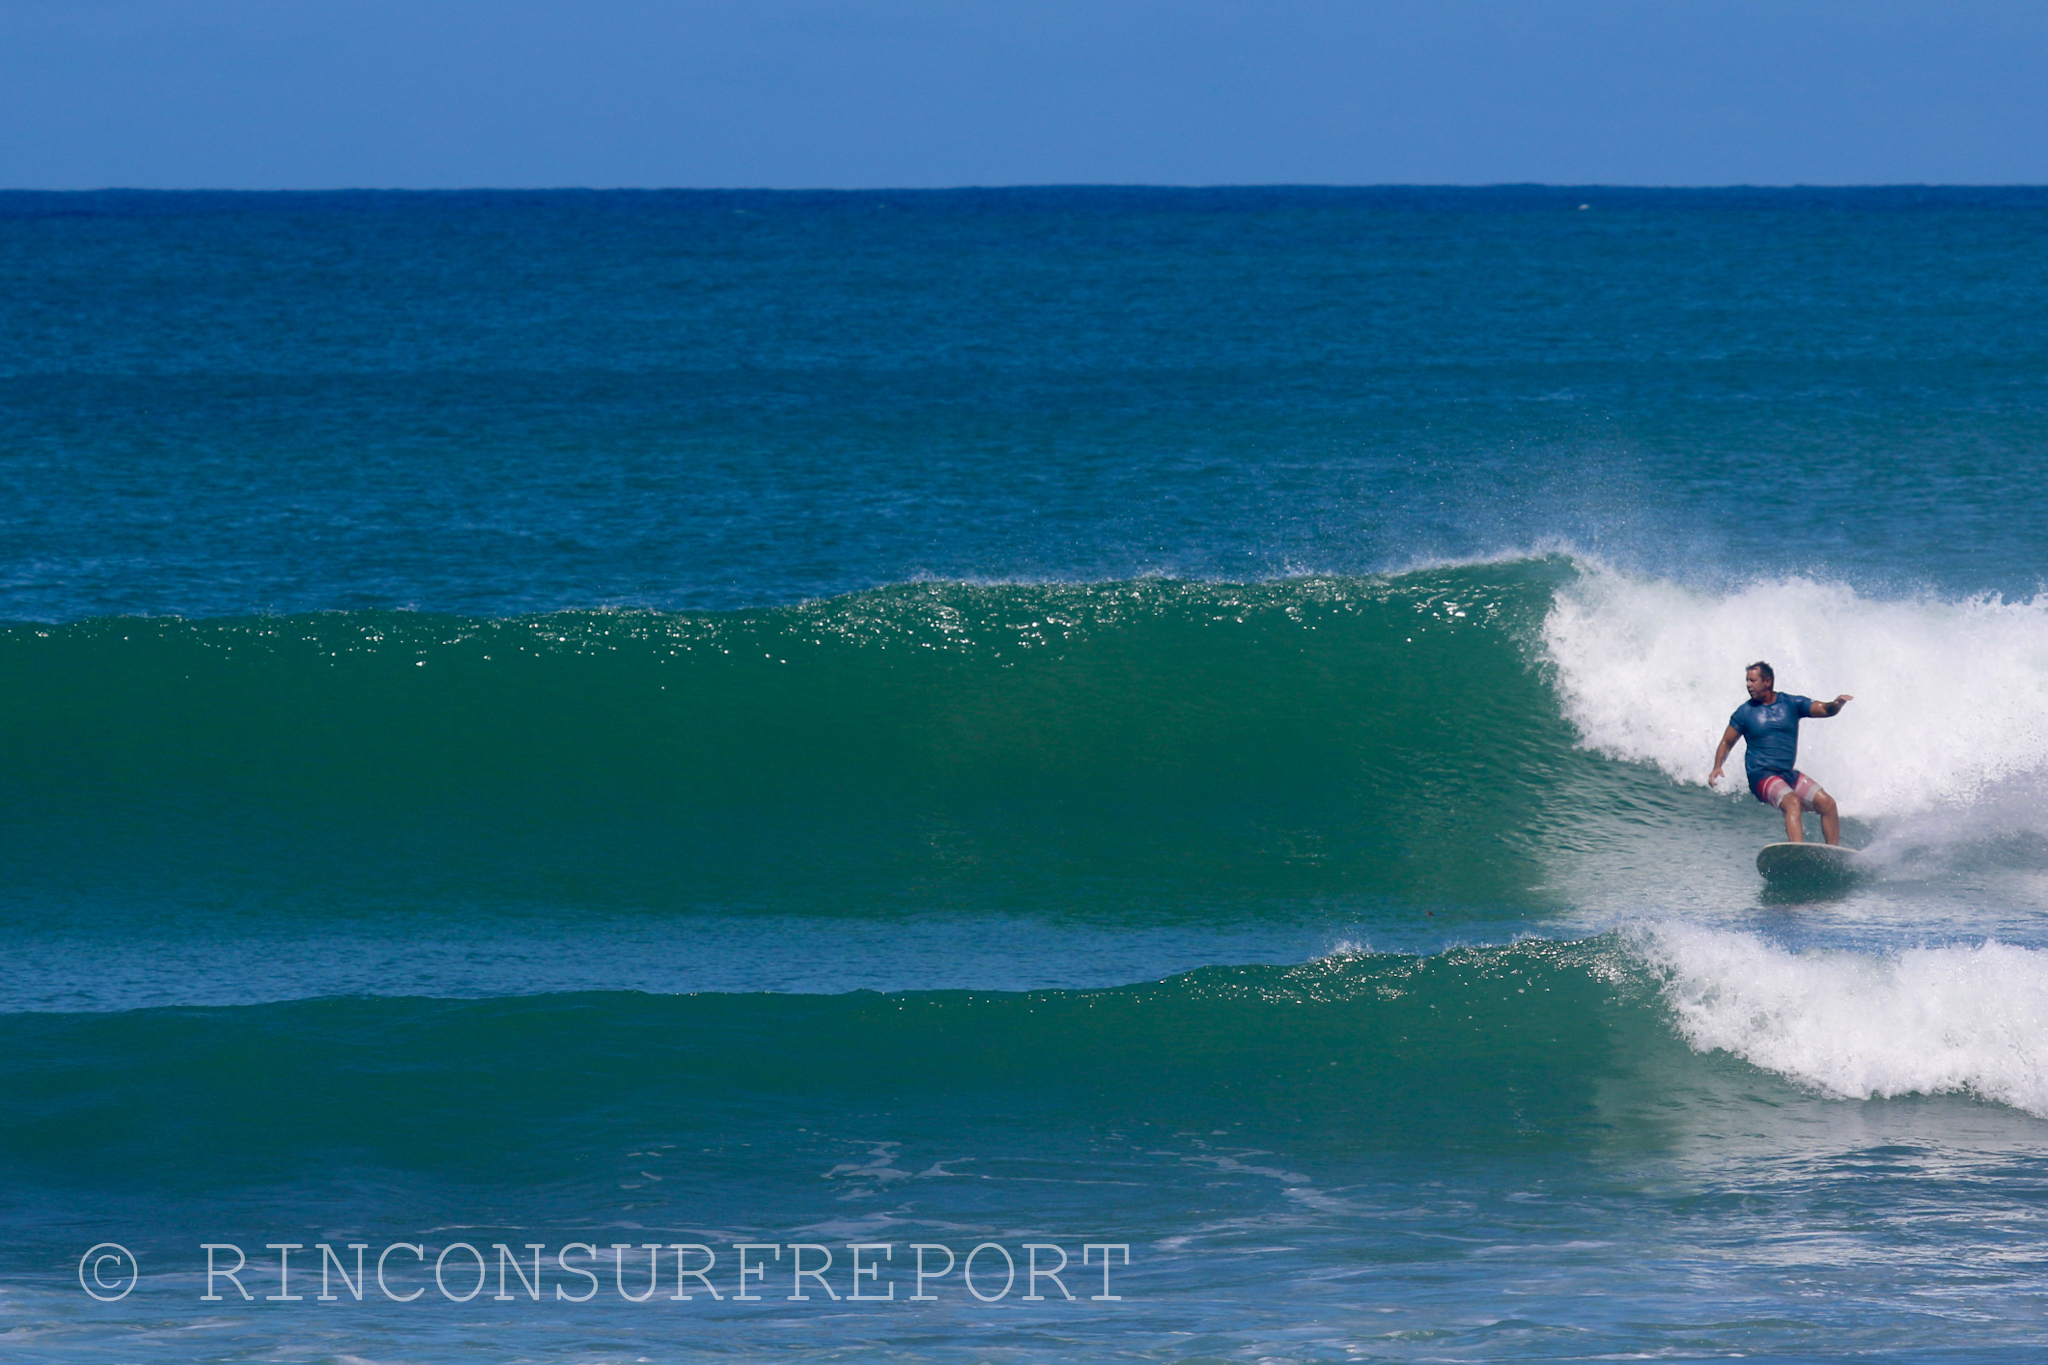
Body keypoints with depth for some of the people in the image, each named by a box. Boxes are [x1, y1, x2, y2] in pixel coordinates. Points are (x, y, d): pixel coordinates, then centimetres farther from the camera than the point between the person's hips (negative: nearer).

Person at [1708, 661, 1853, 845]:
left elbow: (1824, 710, -1)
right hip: (1762, 775, -4)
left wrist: (1837, 704, -24)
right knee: (1792, 802, -31)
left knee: (1827, 803, -10)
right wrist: (1717, 767, -8)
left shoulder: (1792, 704, 5)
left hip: (1789, 774, 4)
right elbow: (1727, 742, 8)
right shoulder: (1745, 712, 2)